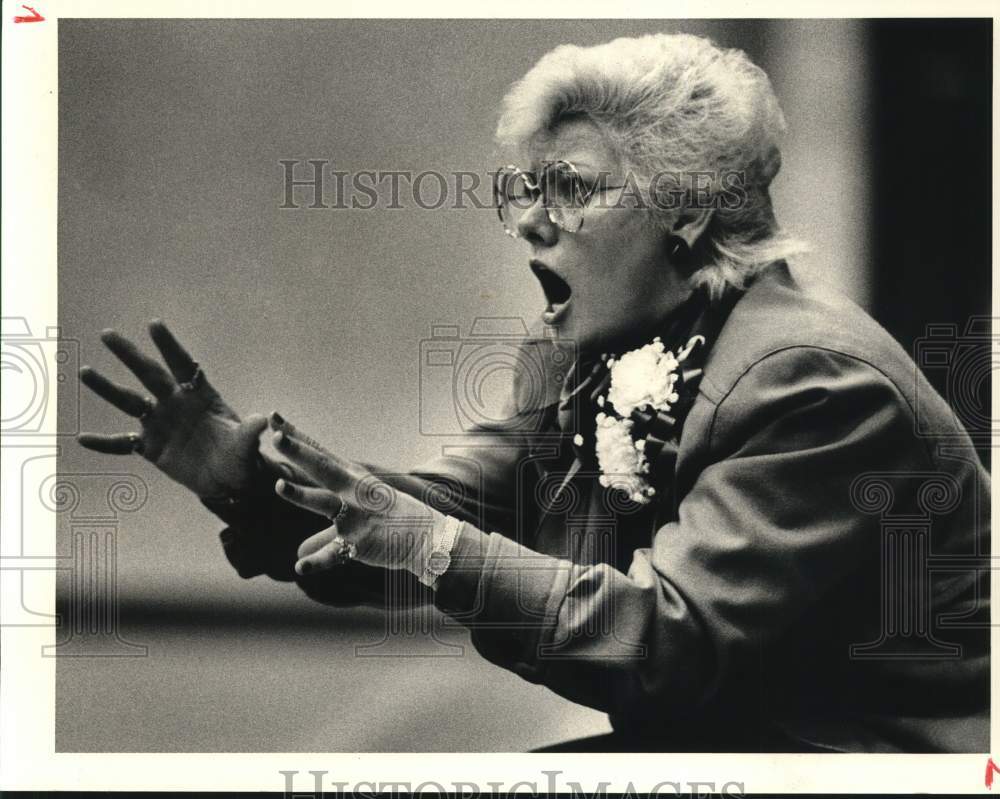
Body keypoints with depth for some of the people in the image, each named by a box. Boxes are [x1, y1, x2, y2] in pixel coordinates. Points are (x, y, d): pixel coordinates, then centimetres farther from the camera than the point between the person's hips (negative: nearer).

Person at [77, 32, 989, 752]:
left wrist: (439, 548, -32)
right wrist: (247, 476, -17)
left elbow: (680, 639, -27)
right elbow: (434, 516, -1)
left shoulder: (812, 376, -20)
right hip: (685, 739, 7)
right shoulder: (589, 365, 7)